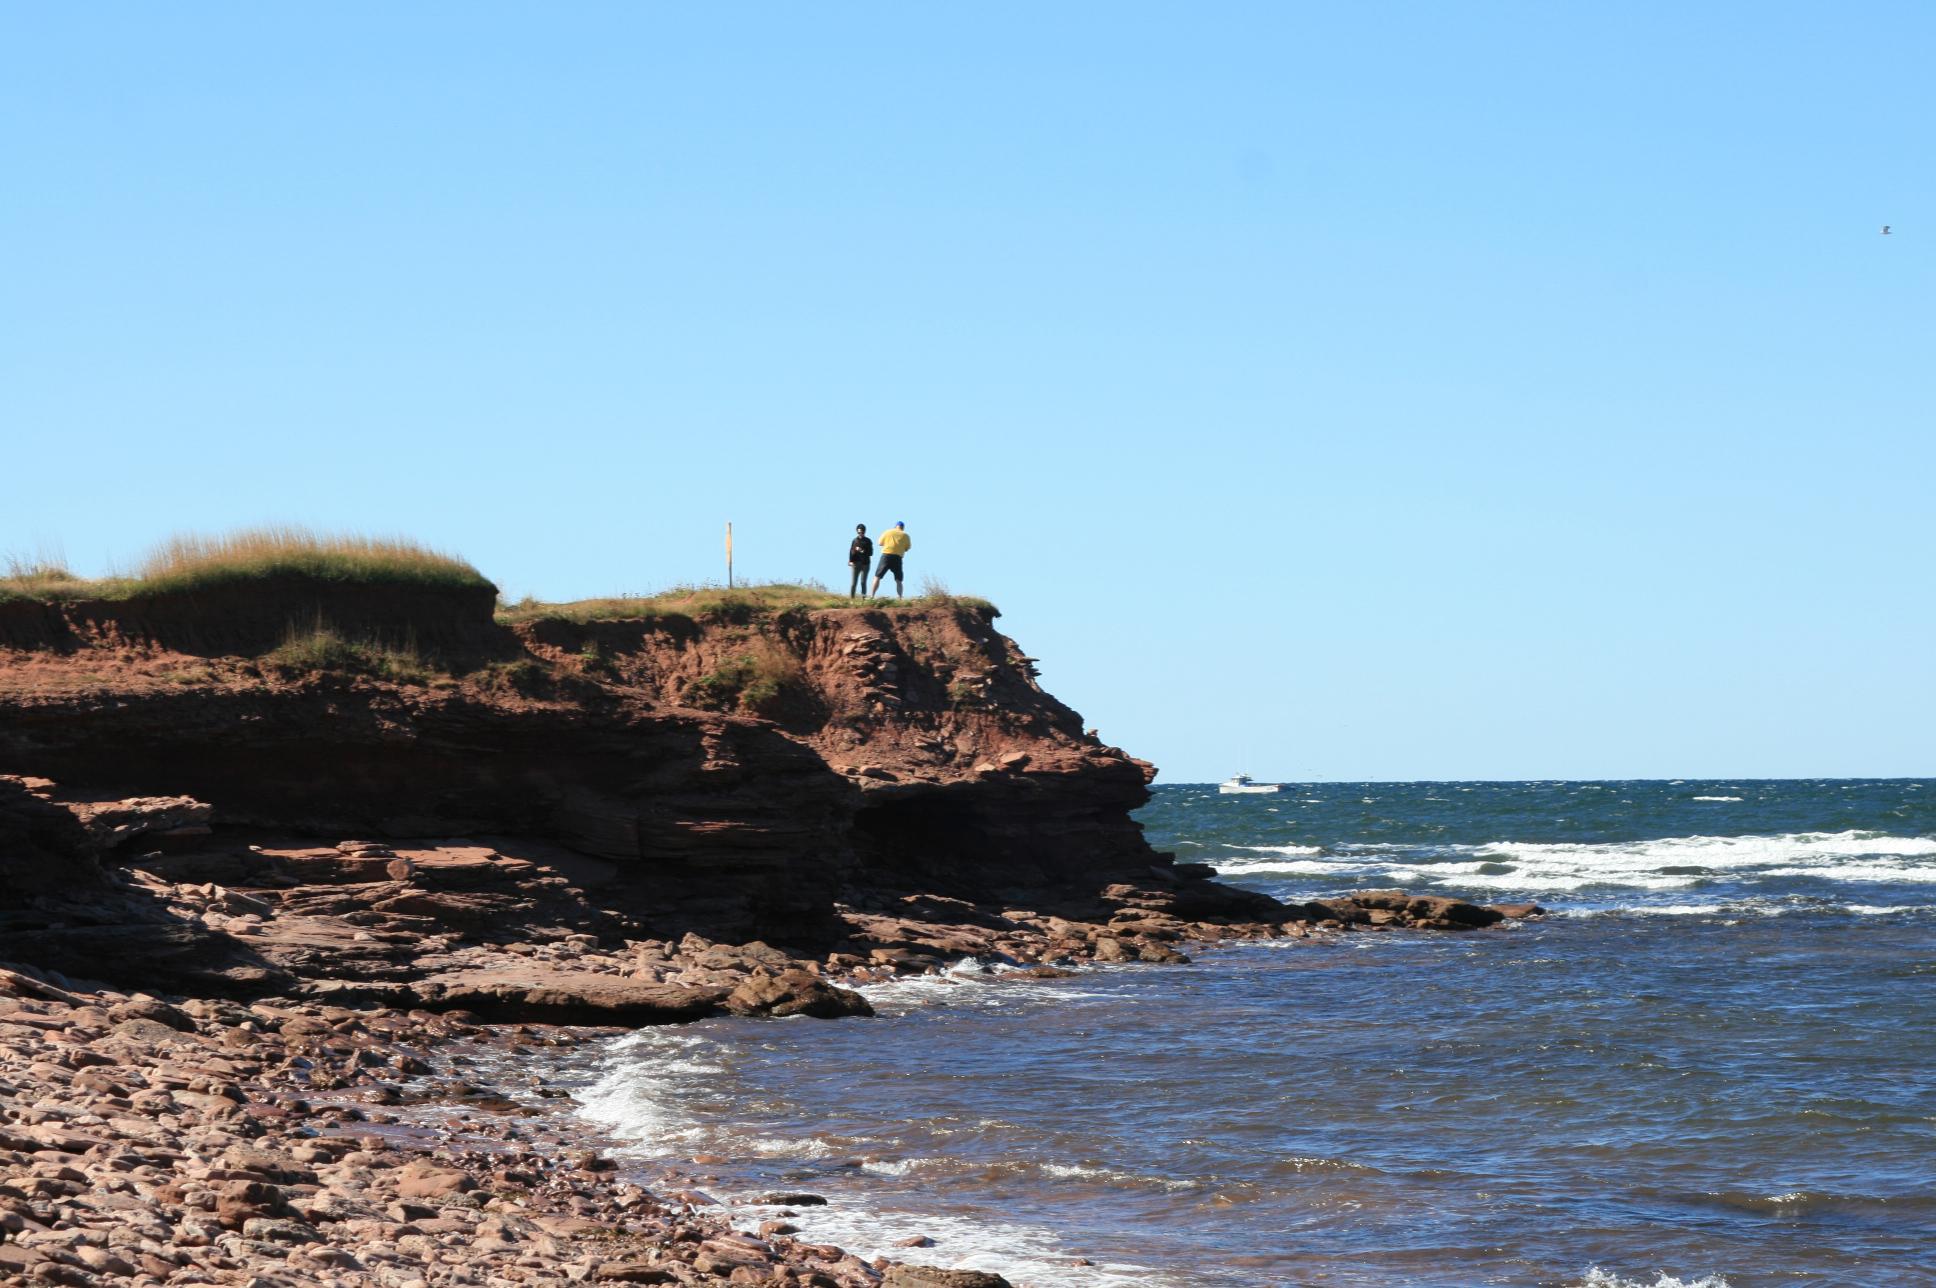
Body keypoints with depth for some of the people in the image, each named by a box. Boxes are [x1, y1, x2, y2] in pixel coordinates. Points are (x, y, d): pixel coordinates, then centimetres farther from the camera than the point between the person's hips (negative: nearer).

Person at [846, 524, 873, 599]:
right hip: (855, 564, 1)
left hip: (865, 564, -1)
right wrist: (850, 561, -7)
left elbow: (870, 553, 3)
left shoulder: (868, 541, 6)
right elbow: (851, 551, 7)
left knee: (863, 582, -4)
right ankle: (851, 597, -3)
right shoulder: (855, 540, 9)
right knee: (853, 582, -5)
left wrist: (864, 552, -16)